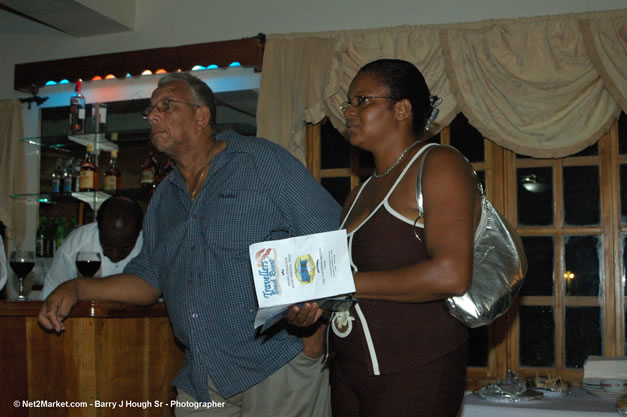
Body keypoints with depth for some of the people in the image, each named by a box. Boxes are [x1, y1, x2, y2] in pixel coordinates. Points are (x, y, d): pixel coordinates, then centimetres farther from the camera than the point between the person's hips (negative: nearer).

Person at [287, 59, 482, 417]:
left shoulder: (439, 166, -8)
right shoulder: (361, 194, 17)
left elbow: (452, 276, -22)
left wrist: (347, 283, -16)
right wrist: (311, 305, -1)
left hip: (417, 374, -7)